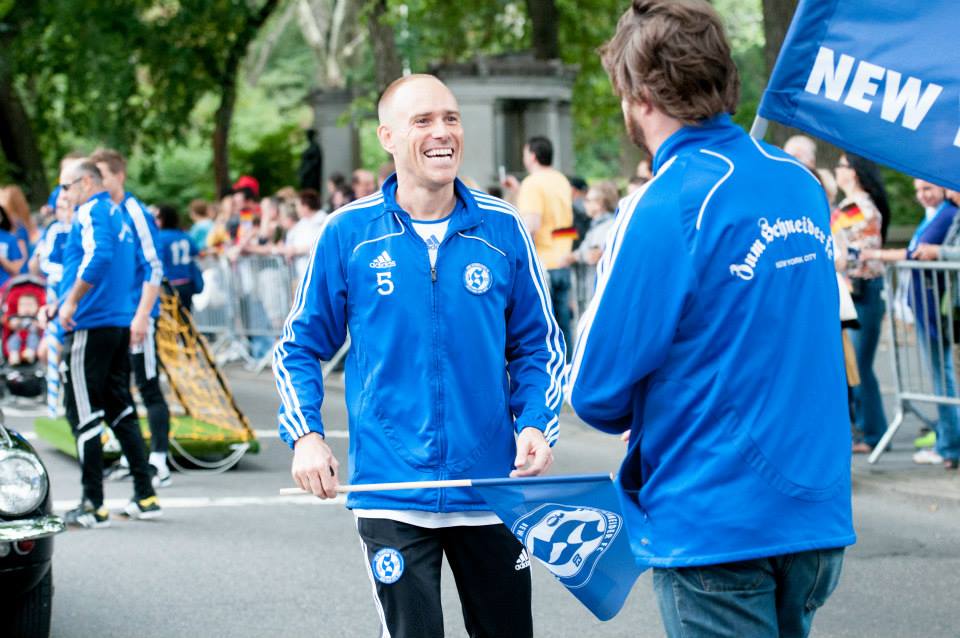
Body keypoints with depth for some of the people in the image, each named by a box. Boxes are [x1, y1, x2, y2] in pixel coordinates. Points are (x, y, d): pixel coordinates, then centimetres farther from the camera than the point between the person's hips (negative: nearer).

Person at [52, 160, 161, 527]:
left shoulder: (90, 212, -9)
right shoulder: (119, 215, 17)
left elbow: (98, 257, -27)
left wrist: (71, 302, -20)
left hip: (90, 326, -9)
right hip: (121, 324, 9)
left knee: (83, 414, -4)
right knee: (120, 410, 14)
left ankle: (93, 506, -3)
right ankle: (145, 497, 14)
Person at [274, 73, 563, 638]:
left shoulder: (502, 229, 1)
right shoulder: (349, 233, -1)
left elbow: (538, 344, 9)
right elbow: (301, 347, 6)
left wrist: (537, 425, -7)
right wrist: (305, 435, -8)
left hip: (491, 484, 2)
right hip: (392, 493, -2)